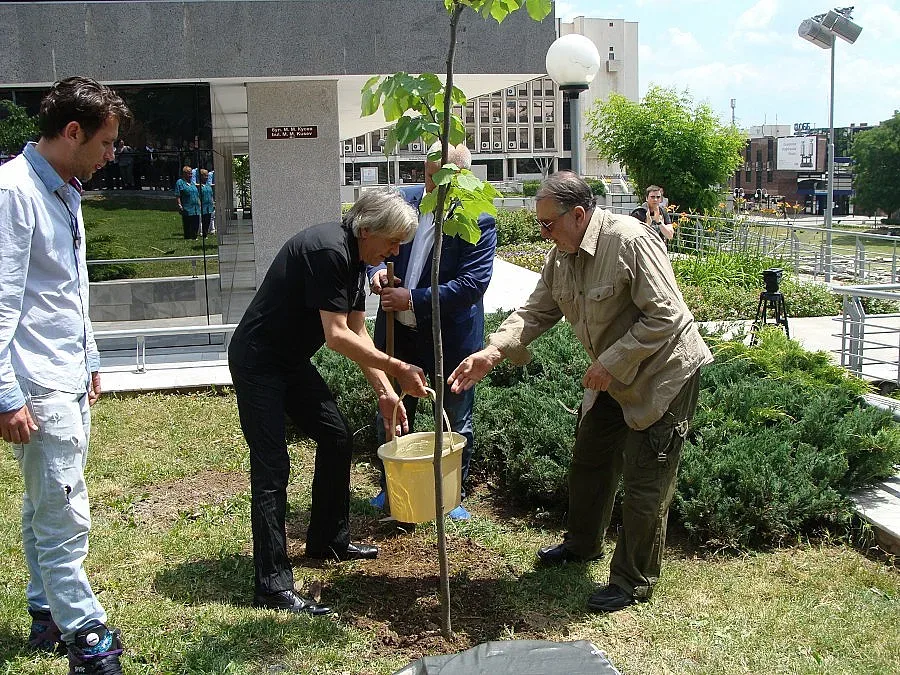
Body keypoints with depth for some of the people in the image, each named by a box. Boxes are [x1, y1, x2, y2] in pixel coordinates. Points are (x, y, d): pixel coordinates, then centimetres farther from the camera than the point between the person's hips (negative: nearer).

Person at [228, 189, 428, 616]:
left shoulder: (355, 259, 6)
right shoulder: (329, 251, -25)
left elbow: (358, 332, 9)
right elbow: (337, 337, -27)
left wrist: (385, 392, 2)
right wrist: (397, 369, -21)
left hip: (291, 361, 10)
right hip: (257, 362, -10)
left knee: (337, 439, 13)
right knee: (272, 467, -11)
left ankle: (328, 541, 29)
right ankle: (273, 586, -6)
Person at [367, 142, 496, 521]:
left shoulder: (478, 220, -16)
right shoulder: (403, 200, -1)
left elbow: (473, 283, -23)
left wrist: (414, 300, -25)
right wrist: (378, 270, -14)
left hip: (450, 337, -4)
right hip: (398, 332, 5)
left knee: (455, 422, 12)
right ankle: (392, 488, 38)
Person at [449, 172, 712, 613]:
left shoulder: (631, 242, -28)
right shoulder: (561, 256, -2)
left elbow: (664, 317, -29)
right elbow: (536, 312, -1)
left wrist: (612, 362, -27)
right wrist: (492, 352, -17)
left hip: (663, 372, -9)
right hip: (612, 375, 9)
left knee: (644, 481, -1)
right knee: (589, 460, 20)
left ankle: (633, 581, 14)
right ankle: (583, 544, 43)